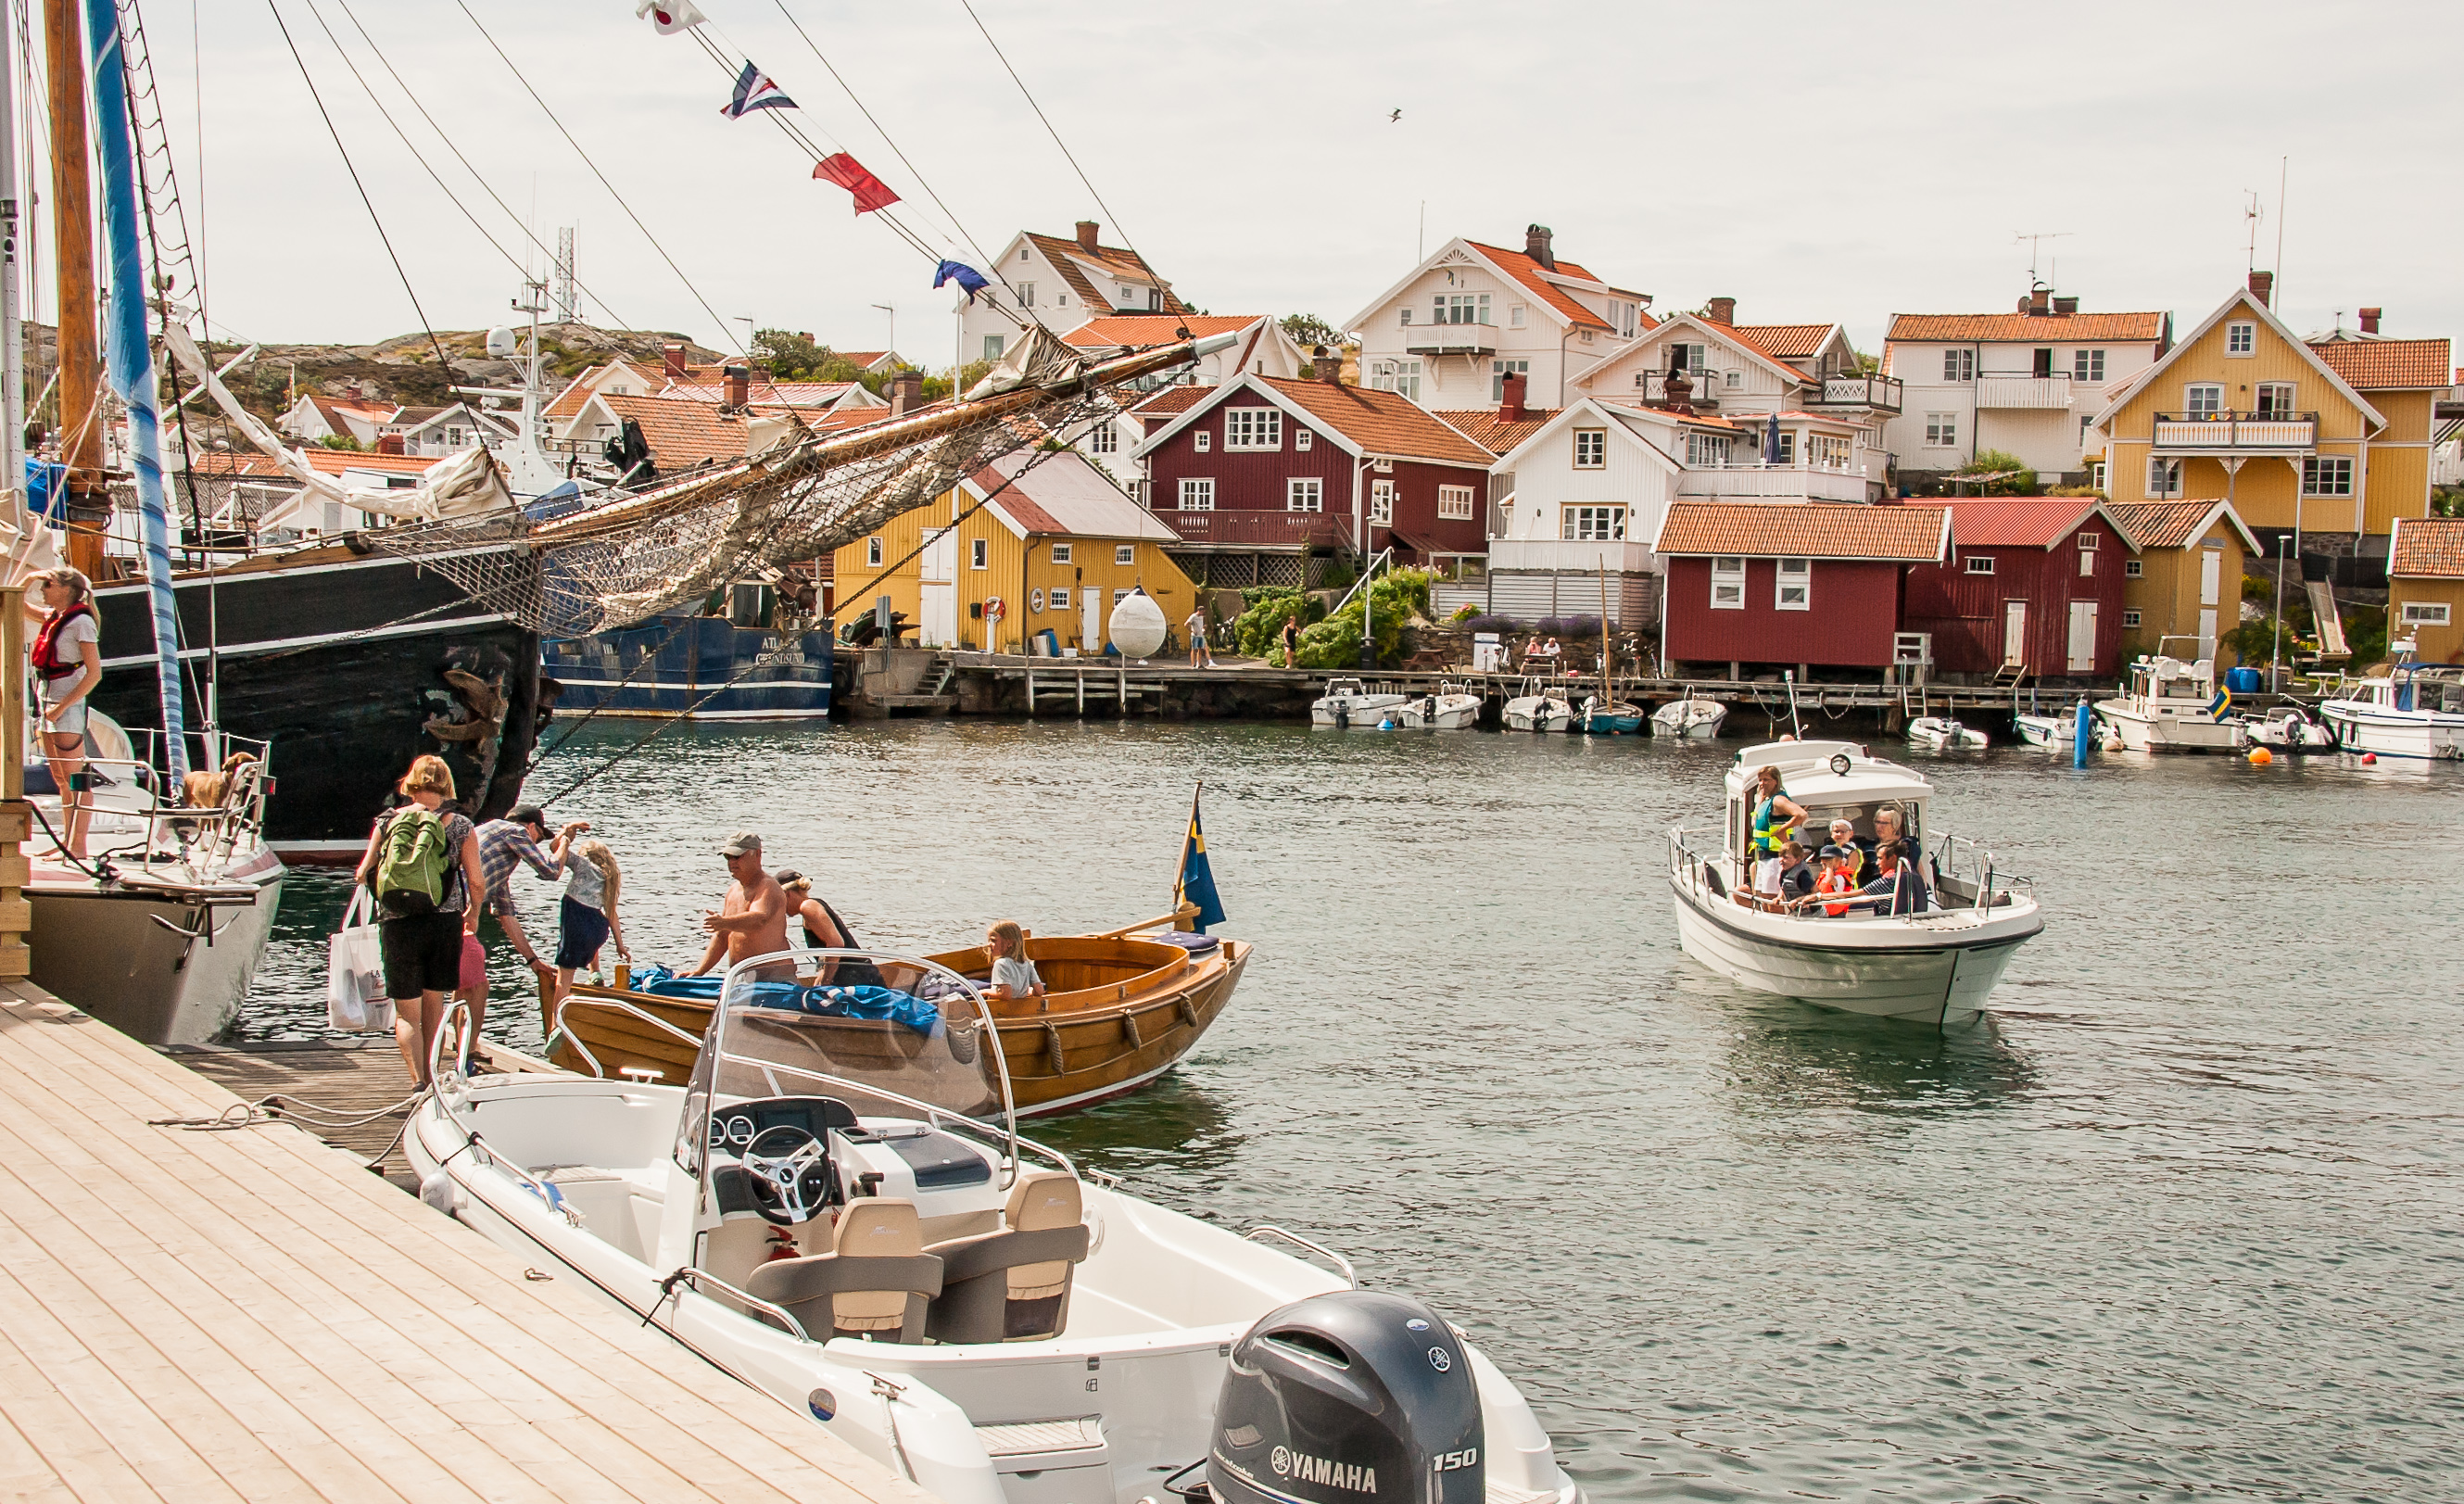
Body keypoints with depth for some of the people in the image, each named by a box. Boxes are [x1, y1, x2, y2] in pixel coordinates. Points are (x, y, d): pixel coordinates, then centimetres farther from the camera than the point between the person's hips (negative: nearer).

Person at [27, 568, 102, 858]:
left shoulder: (81, 622, -12)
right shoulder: (54, 616, 11)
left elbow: (94, 673, -17)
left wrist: (61, 706, -18)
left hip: (68, 707, -9)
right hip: (49, 705, 9)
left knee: (75, 779, -9)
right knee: (62, 781, 12)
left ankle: (78, 846, -10)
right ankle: (67, 842, 17)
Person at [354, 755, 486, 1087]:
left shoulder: (388, 822, 1)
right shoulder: (460, 826, 0)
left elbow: (363, 873, 4)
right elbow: (477, 882, 0)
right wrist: (473, 913, 20)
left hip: (397, 923, -1)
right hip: (444, 922, 1)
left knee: (406, 1011, 5)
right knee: (434, 1000, 19)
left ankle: (419, 1083, -11)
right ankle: (430, 1078, 26)